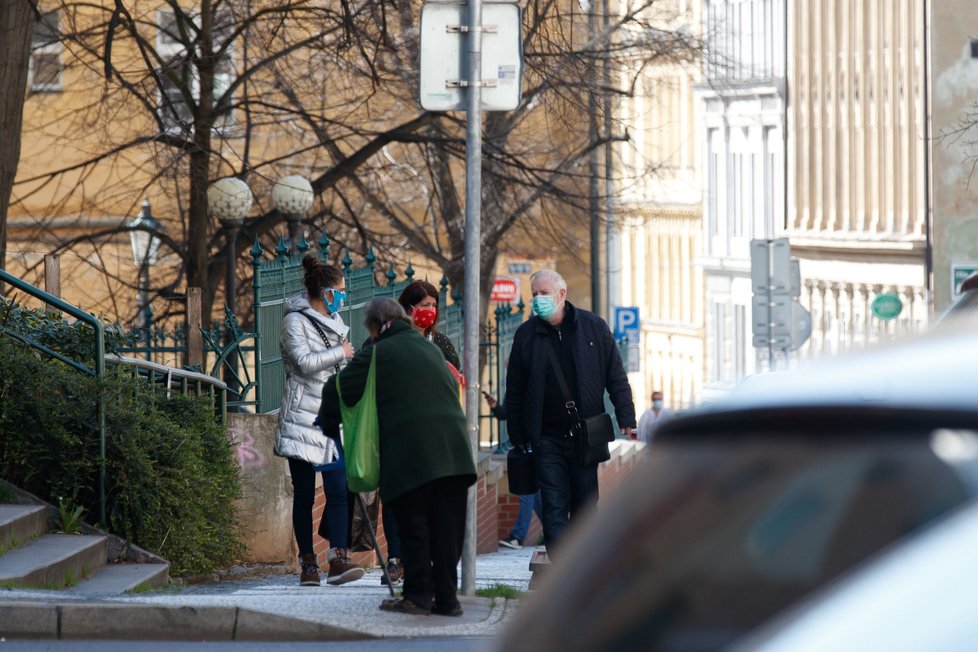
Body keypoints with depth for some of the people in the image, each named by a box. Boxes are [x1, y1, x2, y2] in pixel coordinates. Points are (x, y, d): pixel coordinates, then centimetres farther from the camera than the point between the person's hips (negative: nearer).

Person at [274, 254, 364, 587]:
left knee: (339, 490, -9)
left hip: (332, 419, 6)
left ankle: (338, 559, -15)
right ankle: (307, 563, 4)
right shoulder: (295, 321, -4)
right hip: (302, 420, -6)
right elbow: (305, 361, -19)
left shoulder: (333, 321, 20)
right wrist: (340, 353, -8)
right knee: (304, 495, 0)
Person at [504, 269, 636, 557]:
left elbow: (616, 377, 5)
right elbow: (514, 390, 7)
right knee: (554, 507, -7)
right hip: (547, 438, 0)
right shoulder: (526, 334, 3)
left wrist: (626, 419, -2)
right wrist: (518, 436, 4)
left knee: (585, 505, 7)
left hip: (585, 436, 0)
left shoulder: (592, 326, 2)